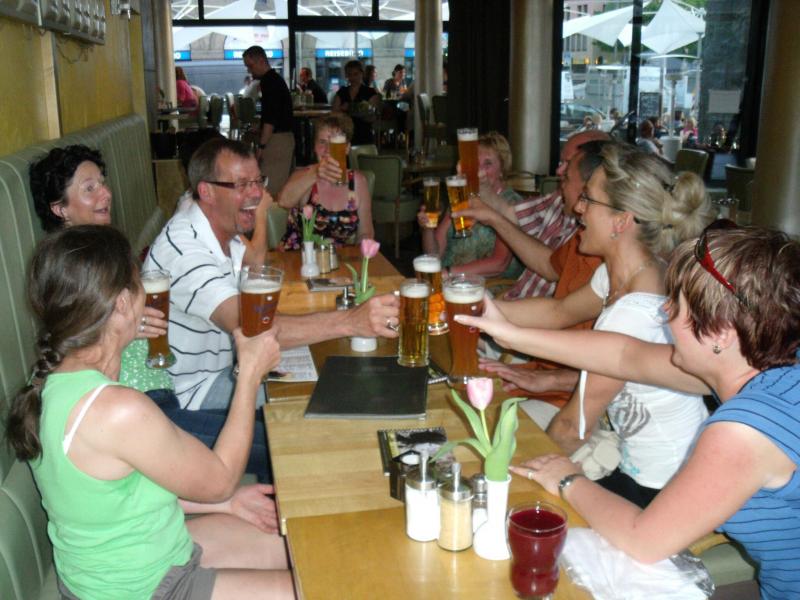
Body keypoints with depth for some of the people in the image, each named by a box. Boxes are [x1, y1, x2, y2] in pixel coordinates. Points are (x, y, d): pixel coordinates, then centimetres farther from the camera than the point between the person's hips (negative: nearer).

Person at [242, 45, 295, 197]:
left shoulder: (270, 82, -13)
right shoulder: (275, 79, 18)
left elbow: (270, 119, -20)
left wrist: (261, 146, -19)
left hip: (277, 138, -10)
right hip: (284, 137, 10)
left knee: (270, 189, -10)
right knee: (280, 187, 11)